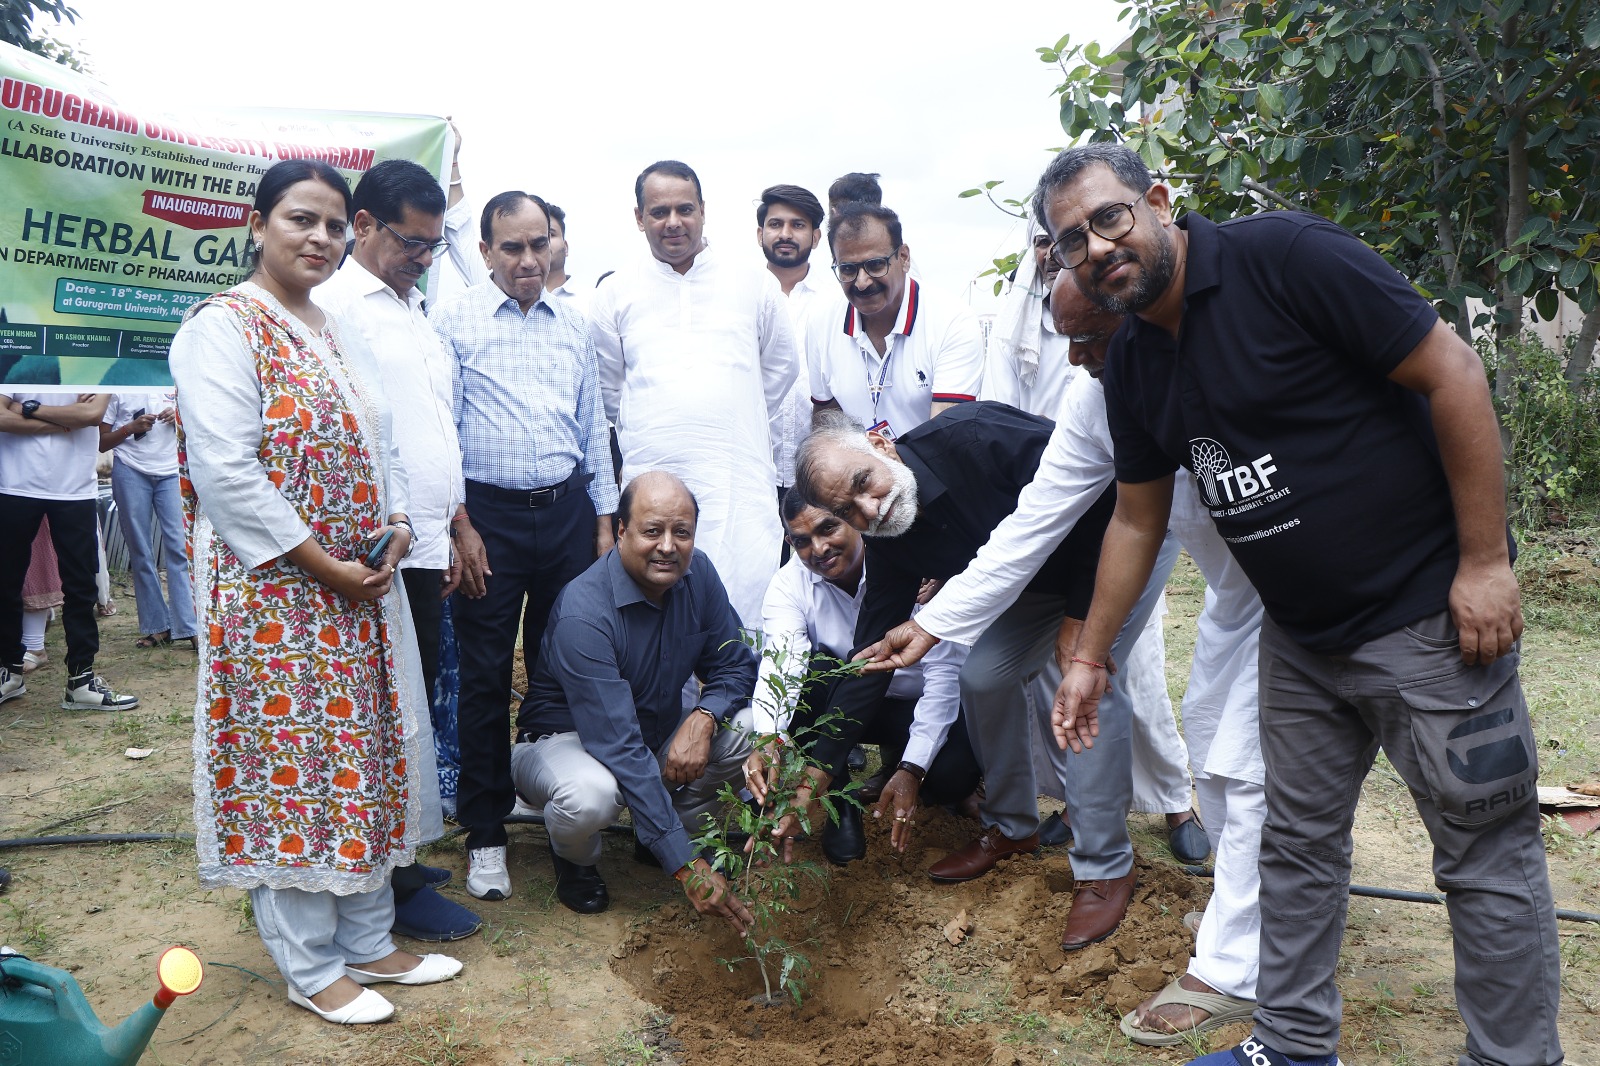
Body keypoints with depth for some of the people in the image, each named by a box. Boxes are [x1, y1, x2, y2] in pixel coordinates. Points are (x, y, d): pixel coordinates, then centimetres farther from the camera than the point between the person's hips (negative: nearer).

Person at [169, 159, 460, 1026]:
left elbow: (376, 446, 18)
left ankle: (367, 941, 28)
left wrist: (395, 524, -1)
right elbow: (225, 472, -18)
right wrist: (322, 565, -17)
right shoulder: (224, 328, -10)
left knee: (362, 757, 13)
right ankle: (311, 968, 18)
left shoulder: (338, 333, 15)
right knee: (287, 763, 2)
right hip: (272, 592, -8)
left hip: (363, 589, 8)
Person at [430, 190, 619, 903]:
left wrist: (604, 521, 11)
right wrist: (461, 527, -9)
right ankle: (485, 833, 15)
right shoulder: (455, 322, 0)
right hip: (489, 514, -3)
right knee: (485, 677, 3)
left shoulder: (573, 326, 12)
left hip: (567, 510, 4)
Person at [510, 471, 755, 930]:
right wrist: (686, 867, -40)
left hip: (659, 730, 6)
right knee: (590, 794, -39)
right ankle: (575, 859, -1)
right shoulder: (583, 613, -32)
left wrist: (703, 718, -30)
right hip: (565, 739, -5)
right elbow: (619, 748, -37)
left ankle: (666, 828, 6)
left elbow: (735, 665, -4)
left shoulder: (697, 573, -12)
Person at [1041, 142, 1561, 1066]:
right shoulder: (1134, 369, 4)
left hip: (1427, 612, -7)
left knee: (1488, 855, 5)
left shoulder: (1286, 256, -17)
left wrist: (1485, 561, -17)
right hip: (1299, 636, 7)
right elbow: (1138, 520, 13)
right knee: (1298, 844, 16)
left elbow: (1451, 371, -17)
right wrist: (1089, 658, 16)